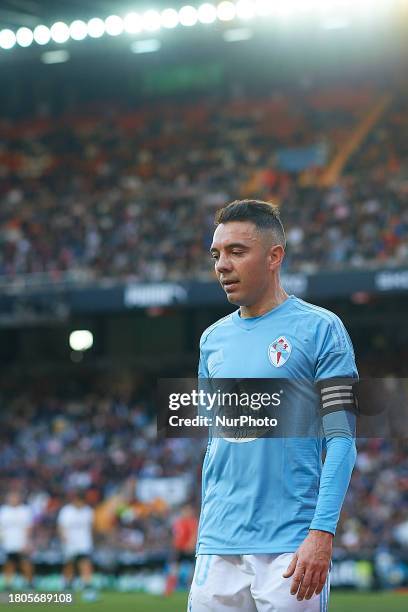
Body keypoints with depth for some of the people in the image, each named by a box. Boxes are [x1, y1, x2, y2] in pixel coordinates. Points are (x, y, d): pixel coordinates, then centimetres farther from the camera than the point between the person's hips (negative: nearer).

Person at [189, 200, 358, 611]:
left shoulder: (320, 329, -2)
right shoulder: (213, 338, 14)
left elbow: (341, 440, -8)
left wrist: (322, 533, -17)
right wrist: (207, 532, 15)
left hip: (291, 547, -5)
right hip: (218, 549, 5)